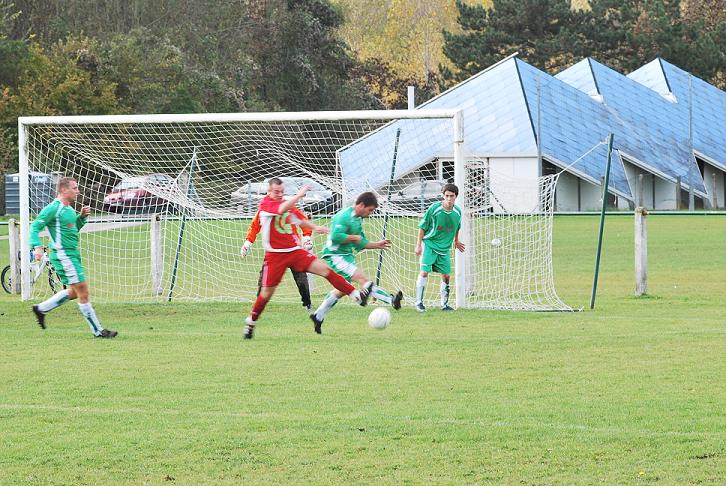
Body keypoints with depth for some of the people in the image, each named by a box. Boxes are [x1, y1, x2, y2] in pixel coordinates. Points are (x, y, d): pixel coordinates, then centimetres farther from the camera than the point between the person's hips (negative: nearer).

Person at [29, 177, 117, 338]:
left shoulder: (68, 209, 15)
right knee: (83, 291, -8)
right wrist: (38, 246, -29)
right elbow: (35, 227, -15)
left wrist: (82, 217, 10)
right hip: (63, 256, -10)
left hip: (72, 254, 10)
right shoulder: (53, 208, -13)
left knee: (74, 292, 16)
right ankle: (98, 331, -3)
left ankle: (41, 309, 26)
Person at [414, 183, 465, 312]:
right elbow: (422, 227, -8)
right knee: (424, 272, -15)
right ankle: (419, 302, -7)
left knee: (446, 276, 6)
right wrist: (419, 245, -9)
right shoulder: (434, 208, -16)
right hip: (429, 244, -5)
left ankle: (444, 304, 19)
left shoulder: (457, 211, -3)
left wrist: (456, 241, 31)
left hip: (444, 248, 5)